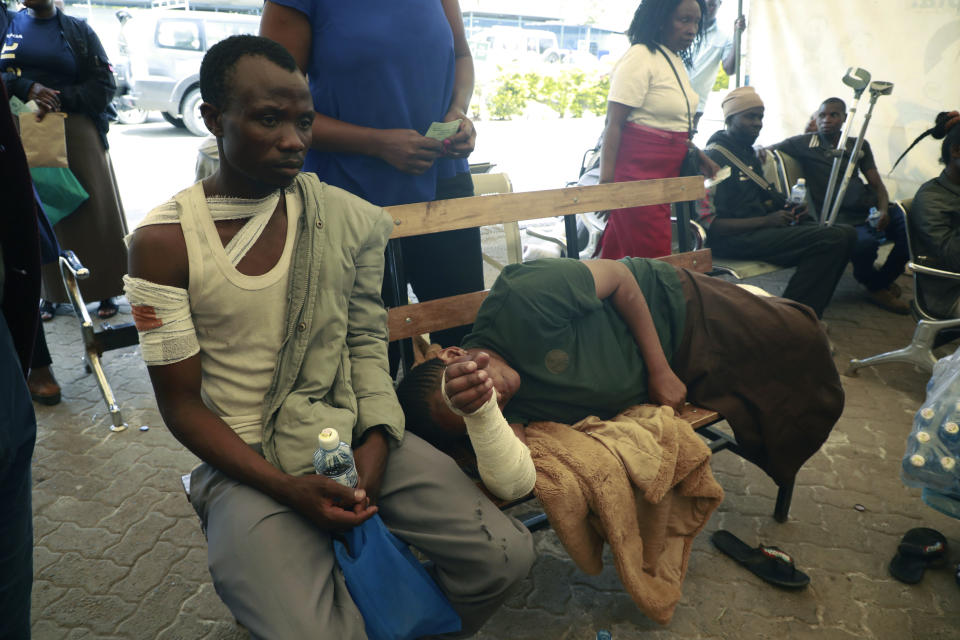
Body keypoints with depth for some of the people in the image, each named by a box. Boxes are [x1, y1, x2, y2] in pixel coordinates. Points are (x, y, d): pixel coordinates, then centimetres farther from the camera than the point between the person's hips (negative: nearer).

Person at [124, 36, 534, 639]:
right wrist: (286, 488, -15)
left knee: (506, 555, -9)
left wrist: (377, 439, -9)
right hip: (246, 463, -2)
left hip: (354, 437, 3)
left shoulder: (352, 219, 0)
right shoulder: (164, 243, -9)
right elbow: (181, 403, -5)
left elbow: (367, 341, 8)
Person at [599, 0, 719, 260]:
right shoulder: (640, 58, -12)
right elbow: (613, 124, -17)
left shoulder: (676, 61, 16)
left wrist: (699, 156, 22)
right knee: (652, 258, -7)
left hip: (666, 172, 8)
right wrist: (606, 182, -22)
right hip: (638, 169, -8)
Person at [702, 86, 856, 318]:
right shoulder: (715, 156, -11)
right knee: (832, 239, -21)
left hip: (756, 228, 10)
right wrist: (766, 221, -18)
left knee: (845, 233, -2)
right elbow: (709, 224, -18)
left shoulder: (749, 153, 20)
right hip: (732, 239, -10)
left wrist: (790, 210, 6)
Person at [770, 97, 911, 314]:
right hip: (840, 218, -5)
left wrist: (884, 210, -6)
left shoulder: (859, 145, 18)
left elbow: (877, 184, 14)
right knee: (864, 242, -37)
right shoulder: (805, 143, 6)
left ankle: (881, 282, 4)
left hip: (869, 209, 5)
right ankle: (873, 285, -1)